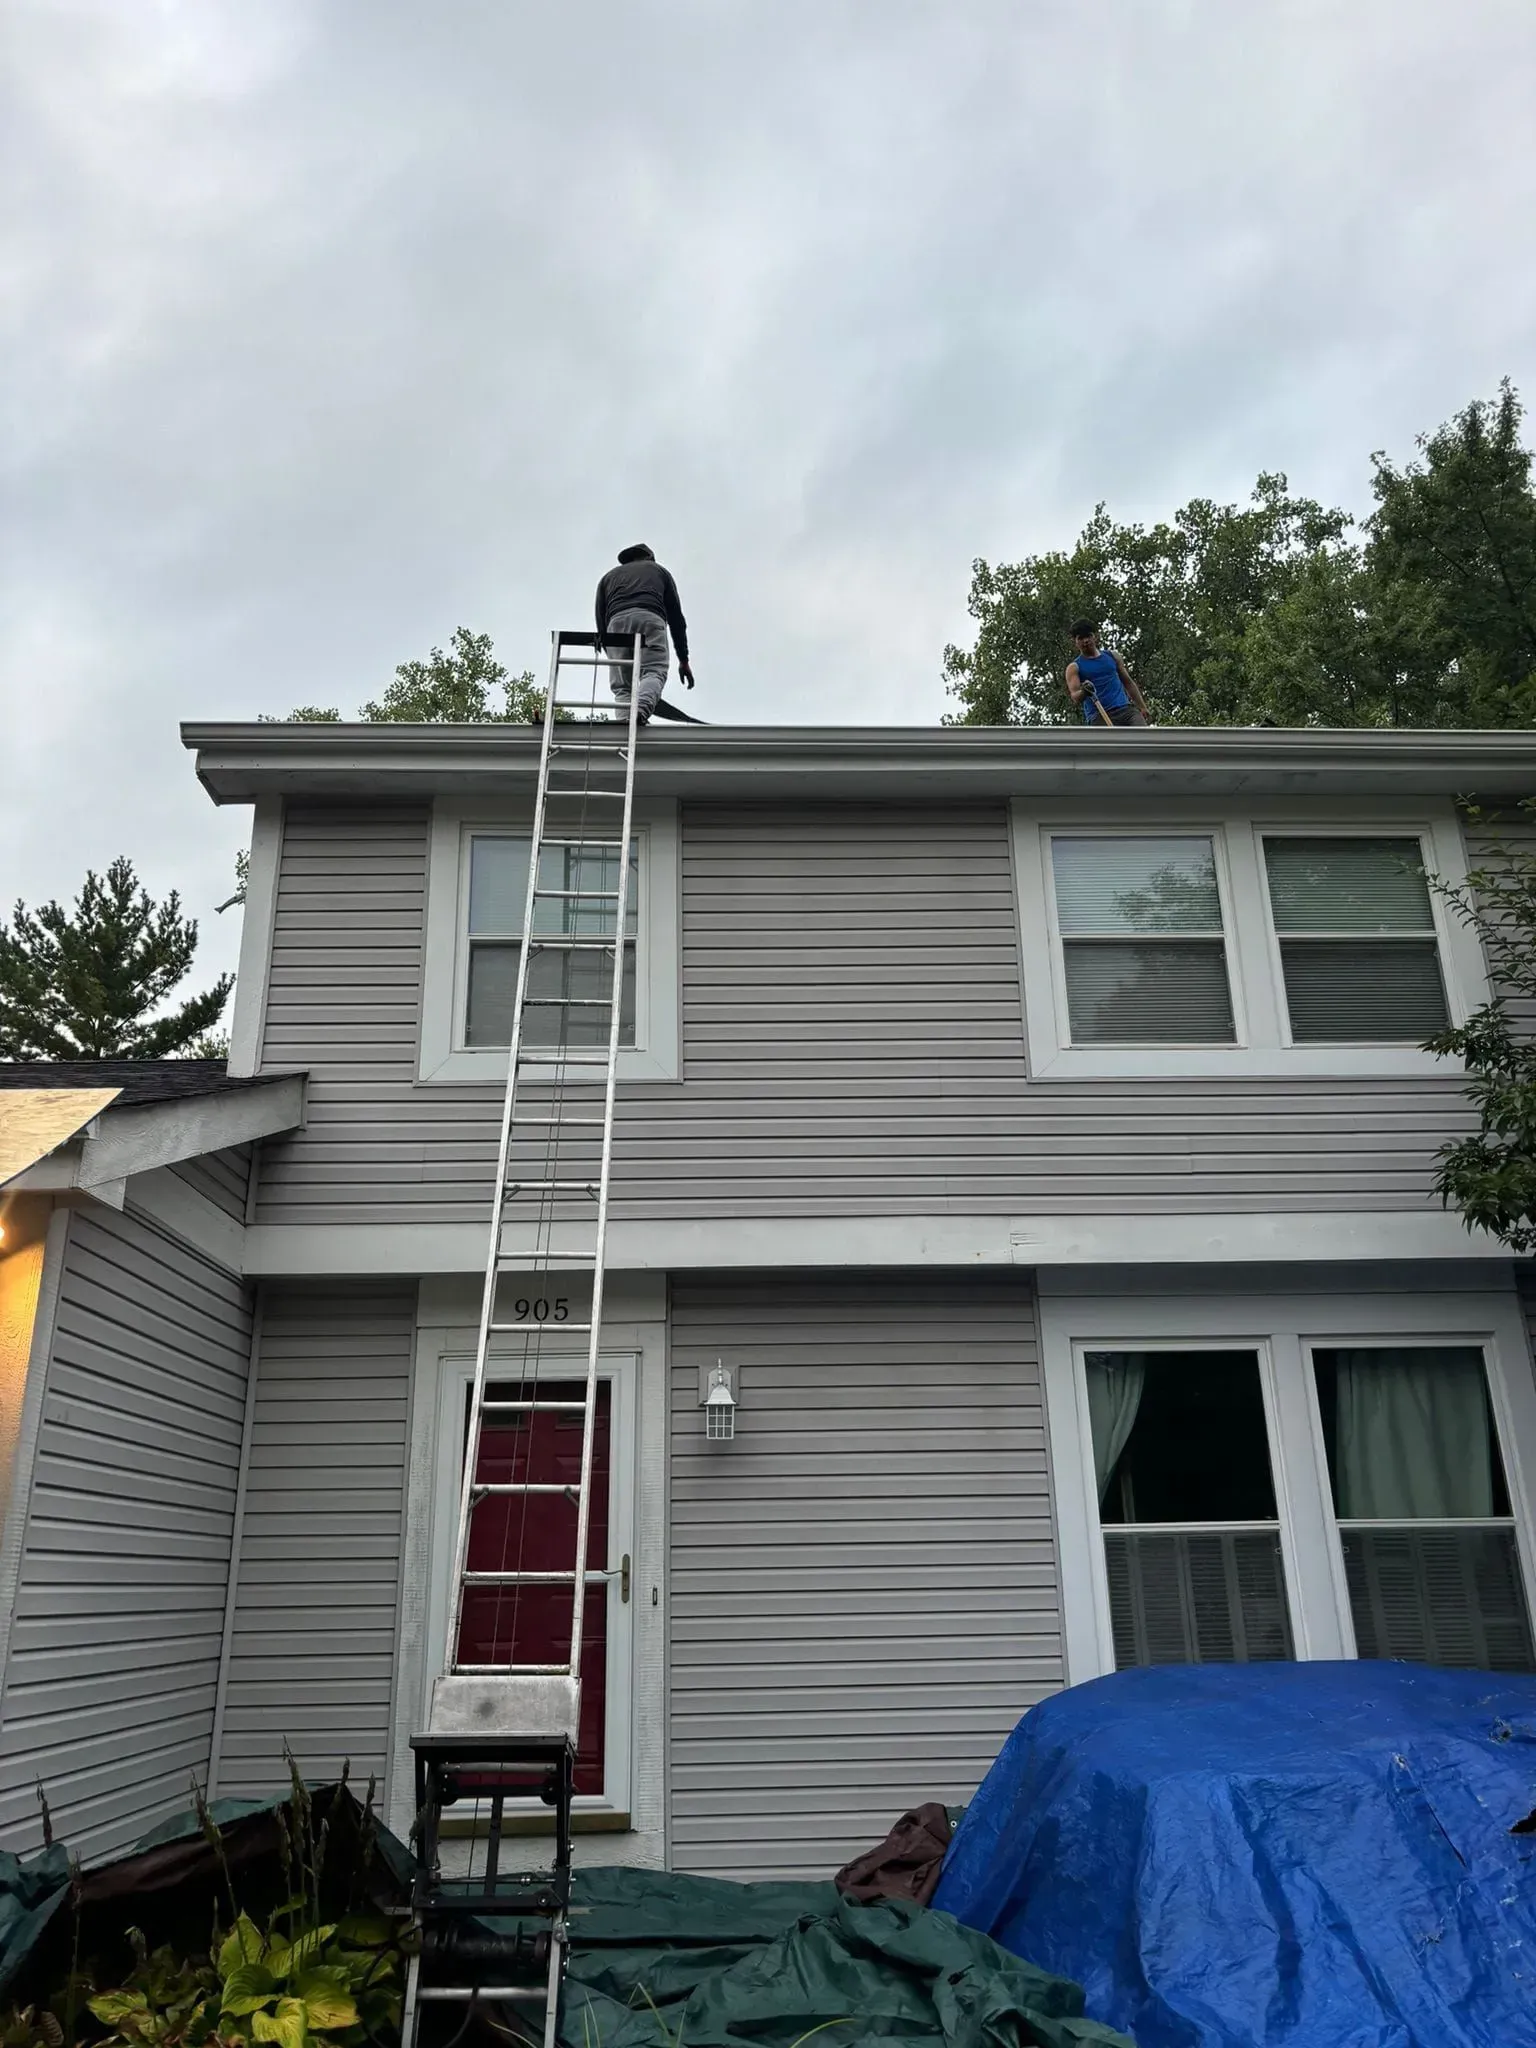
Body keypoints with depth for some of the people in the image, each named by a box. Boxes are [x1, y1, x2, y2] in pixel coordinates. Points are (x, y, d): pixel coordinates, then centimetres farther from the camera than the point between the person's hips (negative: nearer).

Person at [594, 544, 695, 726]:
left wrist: (613, 661, 23)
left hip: (617, 622, 2)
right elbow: (676, 616, 22)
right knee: (654, 672, -10)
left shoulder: (608, 576, 36)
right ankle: (641, 709, -40)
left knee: (621, 685, 2)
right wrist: (683, 660, 20)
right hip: (650, 619, -2)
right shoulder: (659, 570, 33)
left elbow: (601, 622, 23)